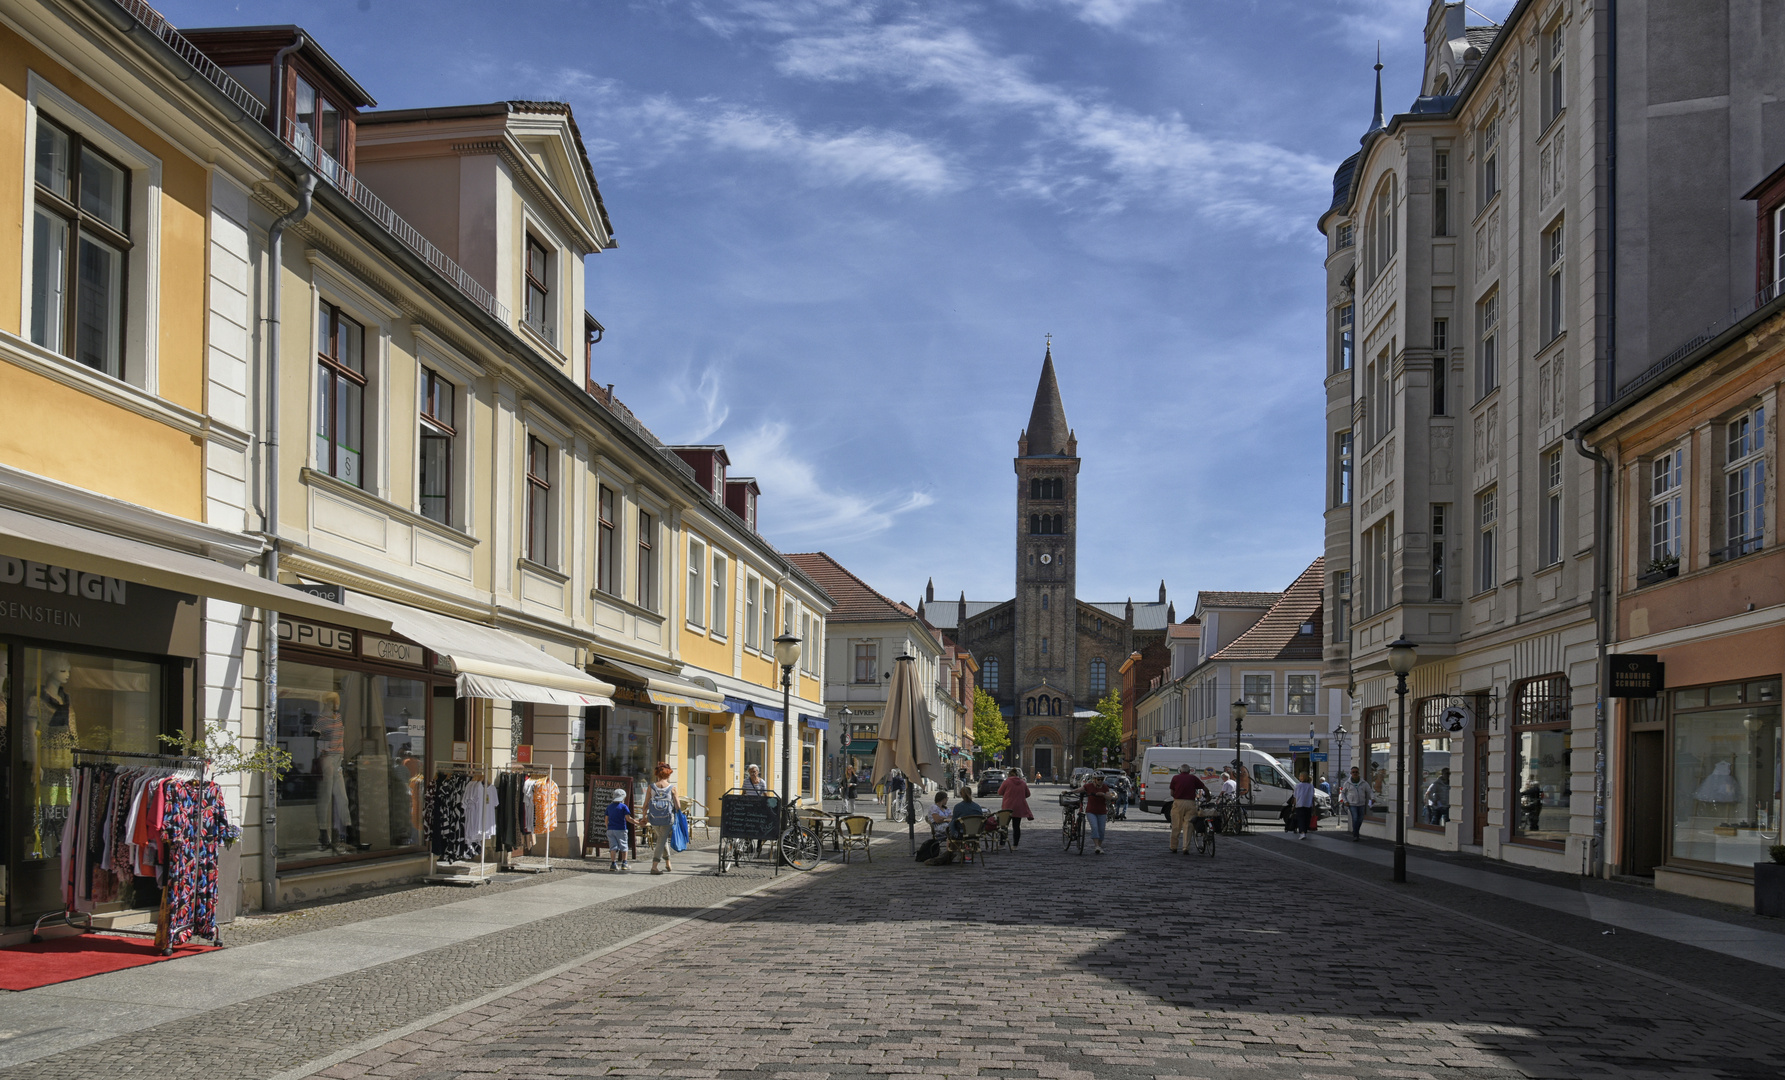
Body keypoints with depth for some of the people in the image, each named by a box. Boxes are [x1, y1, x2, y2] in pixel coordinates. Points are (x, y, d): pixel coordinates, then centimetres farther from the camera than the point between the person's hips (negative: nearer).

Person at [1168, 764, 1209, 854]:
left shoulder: (1175, 778, 9)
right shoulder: (1193, 778, 10)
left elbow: (1172, 793, 11)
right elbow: (1205, 789, 11)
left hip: (1178, 803, 0)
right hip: (1190, 803, 0)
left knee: (1176, 827, 8)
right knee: (1188, 827, 2)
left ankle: (1174, 848, 13)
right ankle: (1186, 848, -3)